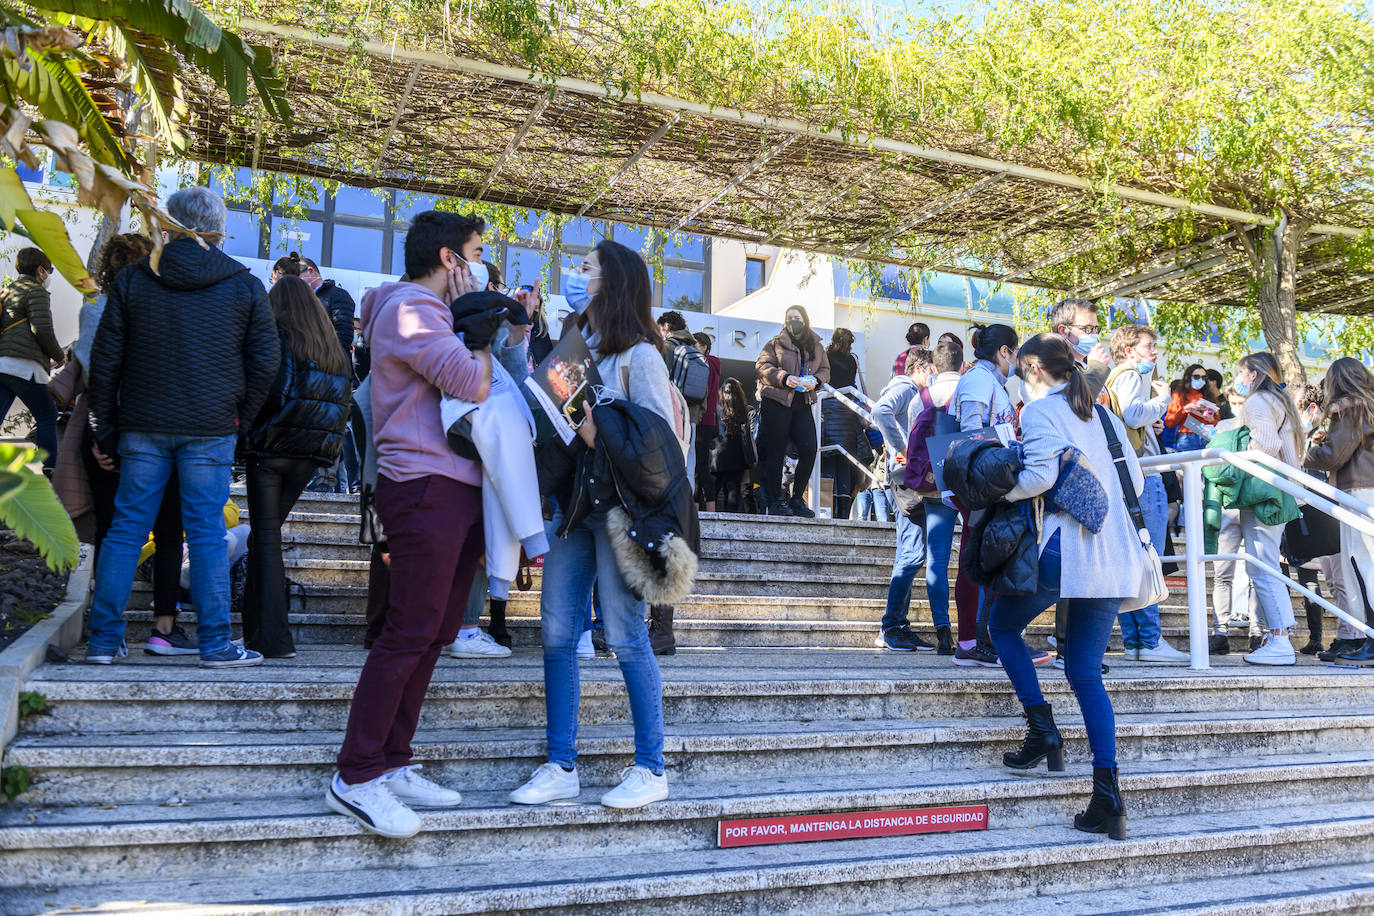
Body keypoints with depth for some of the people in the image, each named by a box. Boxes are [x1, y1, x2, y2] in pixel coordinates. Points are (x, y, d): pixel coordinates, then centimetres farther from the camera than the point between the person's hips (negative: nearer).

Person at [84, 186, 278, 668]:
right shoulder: (244, 285, 2)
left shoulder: (133, 279, 5)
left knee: (126, 528, 8)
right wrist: (240, 418, 10)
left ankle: (104, 638, 13)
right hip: (210, 430, -1)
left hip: (143, 427, 2)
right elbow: (265, 361, 1)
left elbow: (105, 360, 5)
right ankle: (215, 643, 2)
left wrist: (104, 429, 11)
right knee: (206, 533, 1)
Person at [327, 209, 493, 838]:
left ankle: (391, 765, 17)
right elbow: (473, 382, -18)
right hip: (426, 486, -10)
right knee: (408, 634, -9)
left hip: (457, 489, 10)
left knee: (433, 635, 10)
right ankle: (355, 777, -1)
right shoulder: (410, 307, -8)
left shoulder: (431, 310, 25)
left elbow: (469, 384, 22)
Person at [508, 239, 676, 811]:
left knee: (624, 636, -3)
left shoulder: (638, 354, -5)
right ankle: (561, 768, 14)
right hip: (572, 502, 7)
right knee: (557, 634, 4)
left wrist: (602, 436, -20)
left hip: (617, 506, -7)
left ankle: (650, 769, 11)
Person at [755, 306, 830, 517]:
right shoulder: (775, 344, 7)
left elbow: (825, 370, 17)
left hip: (802, 404, 4)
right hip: (776, 402, -3)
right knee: (776, 452, -2)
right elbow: (762, 366, -3)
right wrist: (784, 378, -17)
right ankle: (776, 501, 4)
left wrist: (816, 380, -6)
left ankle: (797, 499, 7)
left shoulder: (816, 346, 18)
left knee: (809, 450, -6)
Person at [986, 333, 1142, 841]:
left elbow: (1041, 474, -17)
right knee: (1085, 671, 9)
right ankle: (1108, 797, 2)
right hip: (1118, 555, 7)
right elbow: (1135, 482, 17)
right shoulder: (1103, 415, 19)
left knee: (1003, 626, 17)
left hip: (1067, 547, -7)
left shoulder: (1040, 409, -3)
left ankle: (1043, 732, 7)